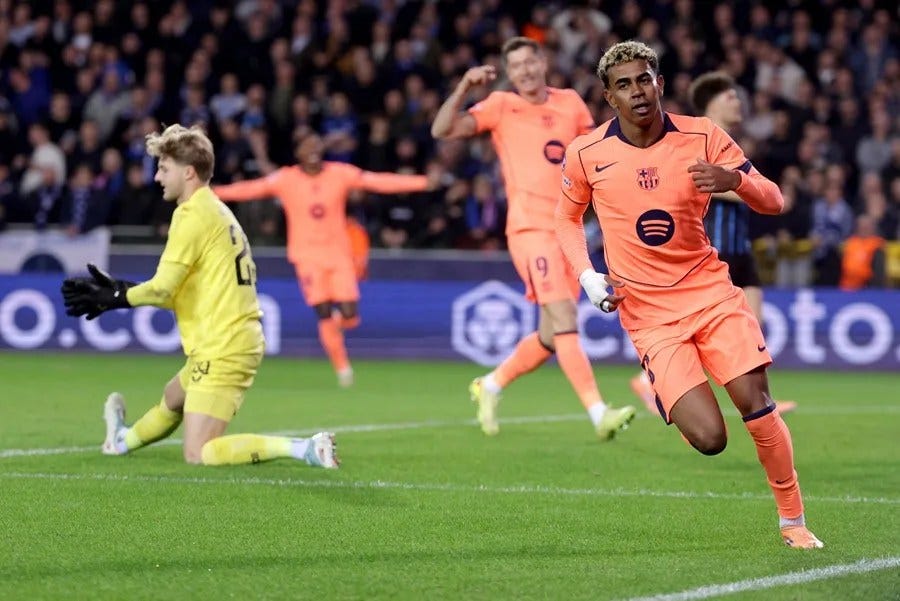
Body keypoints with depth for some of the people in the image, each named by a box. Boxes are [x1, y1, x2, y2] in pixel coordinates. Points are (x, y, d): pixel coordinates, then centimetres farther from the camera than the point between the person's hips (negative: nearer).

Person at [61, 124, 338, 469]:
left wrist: (114, 297, -2)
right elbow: (178, 292, 14)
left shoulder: (193, 215, -14)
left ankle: (302, 449, -18)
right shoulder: (215, 211, 14)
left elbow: (162, 289, -18)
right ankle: (124, 439, 60)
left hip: (222, 350, -10)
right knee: (173, 400, 34)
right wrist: (117, 291, 12)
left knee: (198, 455, -12)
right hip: (237, 341, 10)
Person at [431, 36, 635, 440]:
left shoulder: (570, 103, 11)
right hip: (531, 228, -5)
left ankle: (490, 386, 30)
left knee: (551, 338, 9)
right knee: (565, 321, -20)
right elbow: (443, 130, -7)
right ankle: (599, 413, -26)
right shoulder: (501, 106, 1)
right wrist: (464, 87, -19)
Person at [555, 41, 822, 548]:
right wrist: (589, 277, -2)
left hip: (710, 290, 1)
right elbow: (567, 218, 15)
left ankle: (794, 521, 2)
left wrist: (735, 178, -26)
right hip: (647, 313, -1)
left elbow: (774, 202, -4)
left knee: (758, 404, -16)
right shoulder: (586, 155, -4)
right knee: (709, 438, -15)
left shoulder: (703, 136, -4)